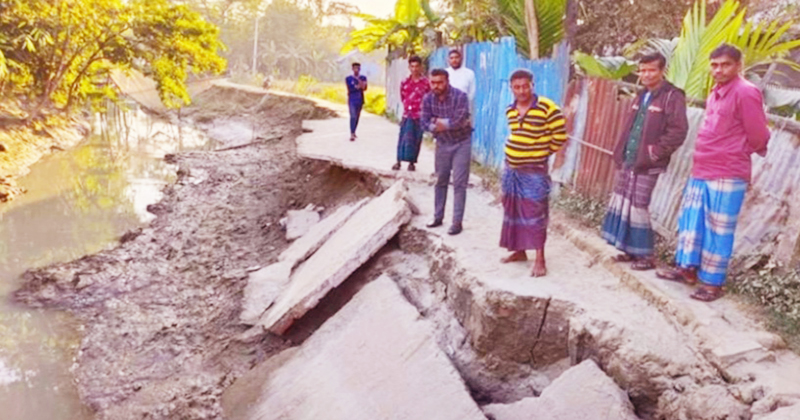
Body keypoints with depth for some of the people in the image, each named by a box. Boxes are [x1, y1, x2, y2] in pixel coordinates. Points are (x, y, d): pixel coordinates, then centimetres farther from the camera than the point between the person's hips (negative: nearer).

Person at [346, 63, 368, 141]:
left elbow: (365, 88, -6)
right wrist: (357, 87, -10)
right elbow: (350, 89, -9)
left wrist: (360, 82, -21)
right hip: (352, 101, -3)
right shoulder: (348, 78, 0)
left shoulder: (363, 78, 7)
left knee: (357, 117, 9)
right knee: (353, 117, -13)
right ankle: (352, 135, -16)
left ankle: (353, 132, 23)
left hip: (360, 100, 4)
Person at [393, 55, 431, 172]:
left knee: (416, 140, 3)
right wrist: (407, 106, 12)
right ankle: (399, 161, 6)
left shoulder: (426, 82, -4)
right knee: (403, 138, 1)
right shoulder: (405, 82, 4)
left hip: (419, 116, -2)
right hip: (407, 115, 2)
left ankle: (412, 162, 12)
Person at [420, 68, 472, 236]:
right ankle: (438, 217, 23)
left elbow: (459, 122, -28)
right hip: (442, 143, 5)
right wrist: (447, 124, -25)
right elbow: (424, 122, -12)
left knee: (459, 184, -5)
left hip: (461, 144, -4)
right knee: (440, 181, 12)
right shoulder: (428, 99, -6)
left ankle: (457, 222, 0)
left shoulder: (460, 96, -20)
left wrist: (438, 122, -16)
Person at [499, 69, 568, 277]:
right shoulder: (510, 110, 5)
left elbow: (560, 136, -10)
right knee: (513, 211, 13)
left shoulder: (547, 108, -16)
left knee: (535, 214, -6)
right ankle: (519, 251, 27)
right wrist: (519, 151, 13)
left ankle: (540, 259, 0)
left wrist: (543, 152, 0)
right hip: (511, 169, 7)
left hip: (534, 171, -7)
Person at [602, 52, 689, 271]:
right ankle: (629, 250, 23)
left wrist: (656, 152, -18)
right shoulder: (642, 96, 16)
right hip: (628, 161, 8)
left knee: (638, 207, -4)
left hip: (647, 165, -8)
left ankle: (646, 256, 11)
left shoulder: (672, 96, -9)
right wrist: (620, 153, 12)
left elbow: (678, 131, -16)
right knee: (622, 203, 10)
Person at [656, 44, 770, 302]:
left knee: (718, 231, 0)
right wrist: (703, 161, 13)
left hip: (727, 176, -9)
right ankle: (687, 269, 29)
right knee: (690, 221, 15)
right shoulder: (715, 94, 14)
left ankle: (713, 282, 11)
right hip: (701, 171, 9)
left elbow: (758, 137, -10)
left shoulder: (746, 92, -13)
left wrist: (737, 155, 6)